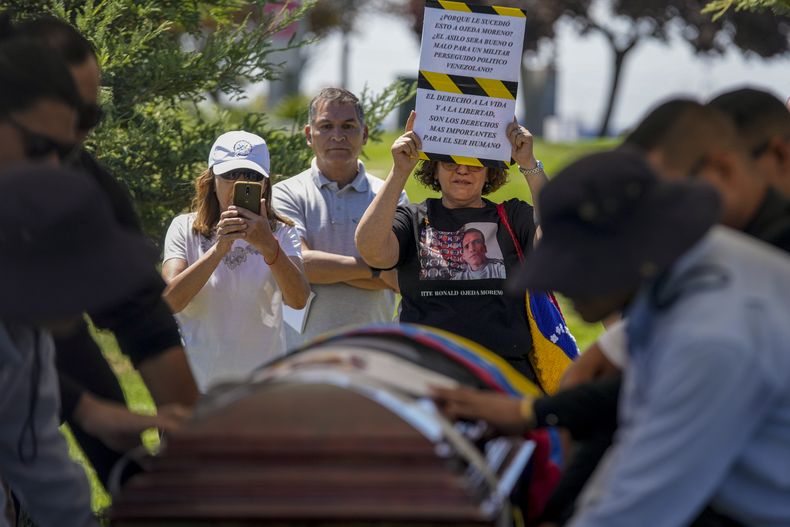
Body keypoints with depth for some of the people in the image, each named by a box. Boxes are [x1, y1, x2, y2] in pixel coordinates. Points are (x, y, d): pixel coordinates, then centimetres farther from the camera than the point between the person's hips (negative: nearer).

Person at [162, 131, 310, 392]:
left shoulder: (281, 234, 4)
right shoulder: (185, 229, 3)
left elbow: (298, 299, -13)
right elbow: (171, 299, -13)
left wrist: (269, 247, -29)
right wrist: (219, 249, -24)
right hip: (197, 385, -1)